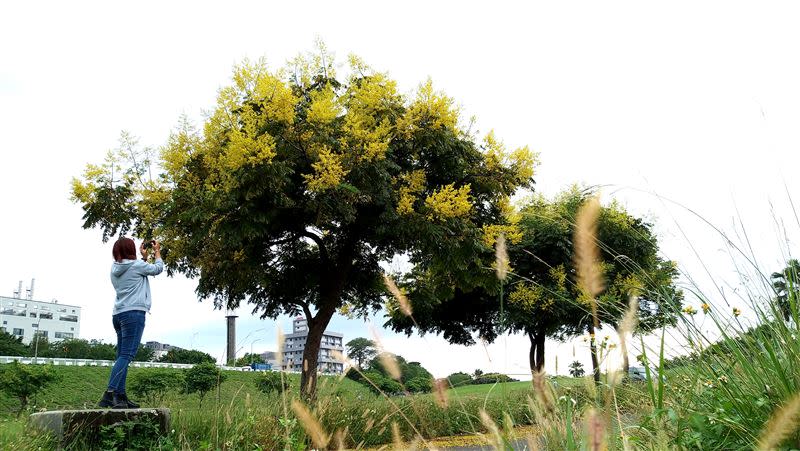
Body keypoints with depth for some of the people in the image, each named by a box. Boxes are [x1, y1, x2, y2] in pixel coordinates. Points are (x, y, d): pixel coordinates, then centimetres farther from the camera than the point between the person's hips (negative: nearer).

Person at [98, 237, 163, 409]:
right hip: (134, 313, -8)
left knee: (122, 356, 8)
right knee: (126, 355, -12)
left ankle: (120, 396, 8)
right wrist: (157, 251, 23)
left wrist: (144, 257, 29)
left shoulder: (115, 267, 14)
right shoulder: (136, 265, -5)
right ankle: (109, 394, -21)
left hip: (119, 314, 8)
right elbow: (158, 268, 9)